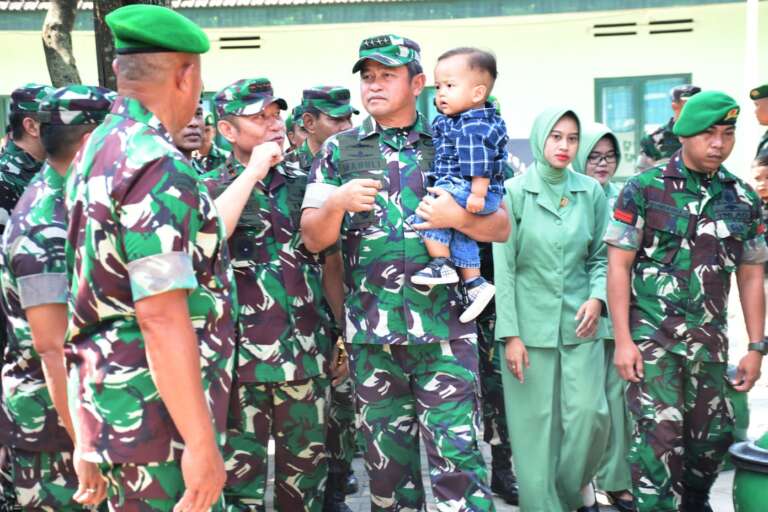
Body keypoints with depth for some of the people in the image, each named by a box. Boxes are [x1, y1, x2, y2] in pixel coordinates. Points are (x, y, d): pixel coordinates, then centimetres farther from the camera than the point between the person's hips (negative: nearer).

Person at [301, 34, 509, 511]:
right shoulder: (339, 150, 7)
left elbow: (501, 227, 5)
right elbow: (314, 238, 3)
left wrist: (460, 217, -16)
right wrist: (337, 202, -17)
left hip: (444, 327, -1)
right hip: (370, 331, 2)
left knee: (456, 453, -3)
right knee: (387, 456, 13)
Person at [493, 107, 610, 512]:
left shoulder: (591, 192, 4)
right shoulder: (513, 192, -4)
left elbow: (601, 255, 11)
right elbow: (503, 267, -5)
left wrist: (597, 297, -8)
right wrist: (510, 334, -9)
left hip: (580, 323, 2)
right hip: (530, 326, -2)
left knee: (590, 413, -3)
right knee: (535, 424, 3)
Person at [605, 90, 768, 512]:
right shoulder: (644, 189, -5)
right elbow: (619, 264, -6)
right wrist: (623, 340, -11)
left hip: (710, 341, 4)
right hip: (652, 336, -4)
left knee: (714, 436, 13)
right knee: (659, 434, -8)